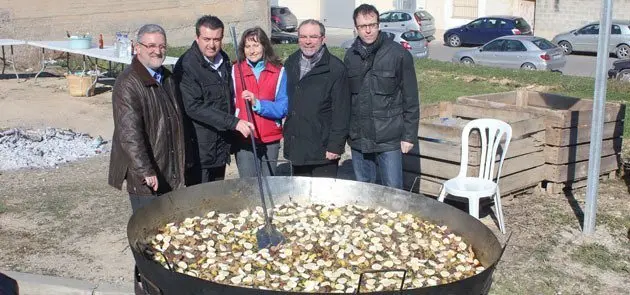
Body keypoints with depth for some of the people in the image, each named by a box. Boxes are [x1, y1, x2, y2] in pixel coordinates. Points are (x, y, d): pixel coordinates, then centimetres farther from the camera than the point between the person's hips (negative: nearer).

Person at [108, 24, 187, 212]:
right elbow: (129, 133, -25)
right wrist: (145, 171, -29)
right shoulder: (128, 84, -17)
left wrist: (182, 161, 23)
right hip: (145, 179, -8)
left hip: (171, 173, 8)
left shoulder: (167, 77, 12)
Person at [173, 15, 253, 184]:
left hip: (222, 145, 7)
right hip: (200, 149, -7)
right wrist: (233, 122, -23)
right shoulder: (187, 65, -14)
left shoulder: (223, 59, 10)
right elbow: (194, 107, -20)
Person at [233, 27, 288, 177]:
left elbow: (282, 108, -6)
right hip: (244, 139, -1)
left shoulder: (279, 72, 2)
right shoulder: (235, 70, 3)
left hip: (270, 138, 1)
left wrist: (257, 103, -18)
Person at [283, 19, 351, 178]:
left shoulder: (335, 68, -11)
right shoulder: (291, 63, 10)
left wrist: (335, 145, -15)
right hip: (295, 147, 6)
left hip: (323, 150, -6)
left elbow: (341, 110, -12)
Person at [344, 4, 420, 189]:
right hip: (358, 139, 4)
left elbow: (411, 99, -5)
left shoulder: (399, 54, -7)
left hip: (389, 139, -4)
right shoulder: (350, 56, 6)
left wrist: (409, 135, -7)